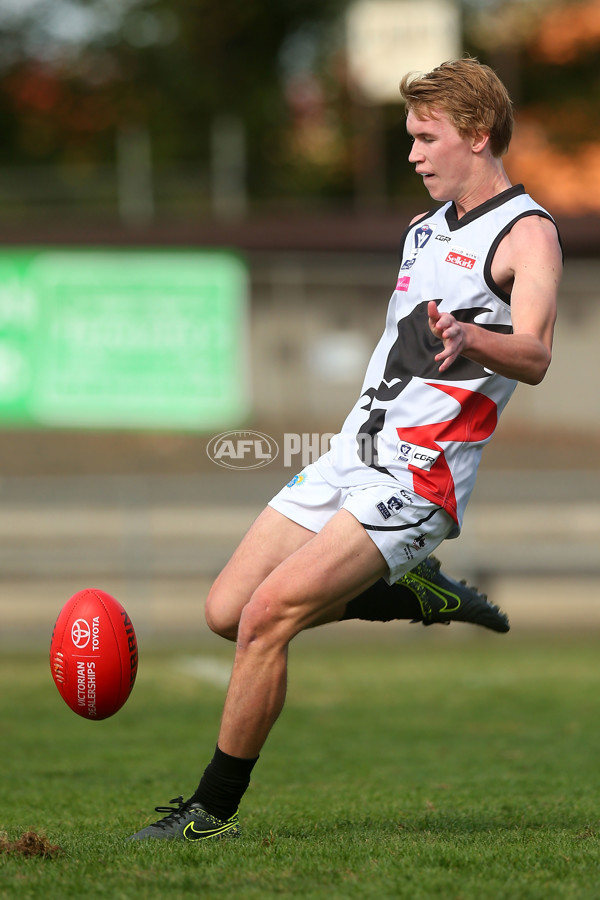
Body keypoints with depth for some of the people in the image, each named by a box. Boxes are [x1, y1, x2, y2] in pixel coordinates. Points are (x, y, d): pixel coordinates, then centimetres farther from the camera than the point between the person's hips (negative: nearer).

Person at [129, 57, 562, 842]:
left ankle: (215, 810, -9)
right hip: (351, 456, 9)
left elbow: (533, 356, -26)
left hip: (416, 481, -9)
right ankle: (404, 591, 17)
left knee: (268, 614, -20)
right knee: (226, 612, 2)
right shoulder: (426, 229, 17)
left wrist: (466, 340, -45)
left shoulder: (526, 234, -9)